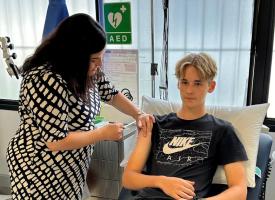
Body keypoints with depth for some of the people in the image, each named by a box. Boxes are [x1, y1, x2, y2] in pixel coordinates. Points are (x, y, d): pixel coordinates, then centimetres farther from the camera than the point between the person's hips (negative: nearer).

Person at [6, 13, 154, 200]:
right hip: (41, 170, -7)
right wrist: (103, 133, -18)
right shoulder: (47, 81, -30)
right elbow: (56, 141, -27)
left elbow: (111, 94, 10)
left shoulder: (86, 71, -5)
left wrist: (139, 114, -4)